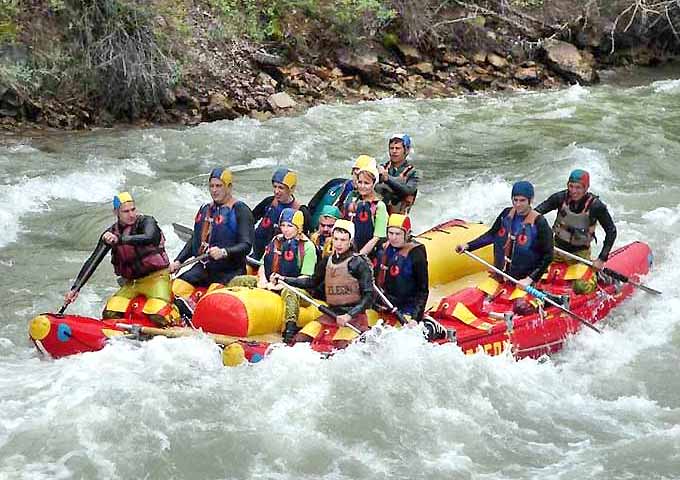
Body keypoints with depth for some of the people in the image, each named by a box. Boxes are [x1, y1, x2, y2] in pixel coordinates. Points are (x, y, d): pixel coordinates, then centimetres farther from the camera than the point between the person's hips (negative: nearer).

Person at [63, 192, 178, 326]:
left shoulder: (146, 221, -9)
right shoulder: (111, 233, 3)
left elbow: (149, 238, -33)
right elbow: (92, 261, 1)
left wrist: (119, 239, -44)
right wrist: (75, 289, -8)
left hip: (156, 278, -5)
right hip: (132, 283, 5)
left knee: (157, 315, -28)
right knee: (110, 314, -15)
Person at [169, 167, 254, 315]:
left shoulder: (240, 210, -6)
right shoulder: (205, 210, 18)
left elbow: (246, 245, -15)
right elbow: (194, 240, 26)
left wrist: (224, 252, -32)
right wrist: (178, 261, 13)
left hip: (229, 271, -7)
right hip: (203, 268, 7)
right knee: (177, 288, -14)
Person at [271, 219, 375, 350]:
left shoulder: (359, 263, -9)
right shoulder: (327, 262, 10)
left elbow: (368, 296, -10)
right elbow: (313, 282, 26)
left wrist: (349, 315, -21)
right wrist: (284, 279, 19)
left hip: (354, 316, -6)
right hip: (332, 314, 6)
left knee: (340, 347, -28)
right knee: (299, 340, -8)